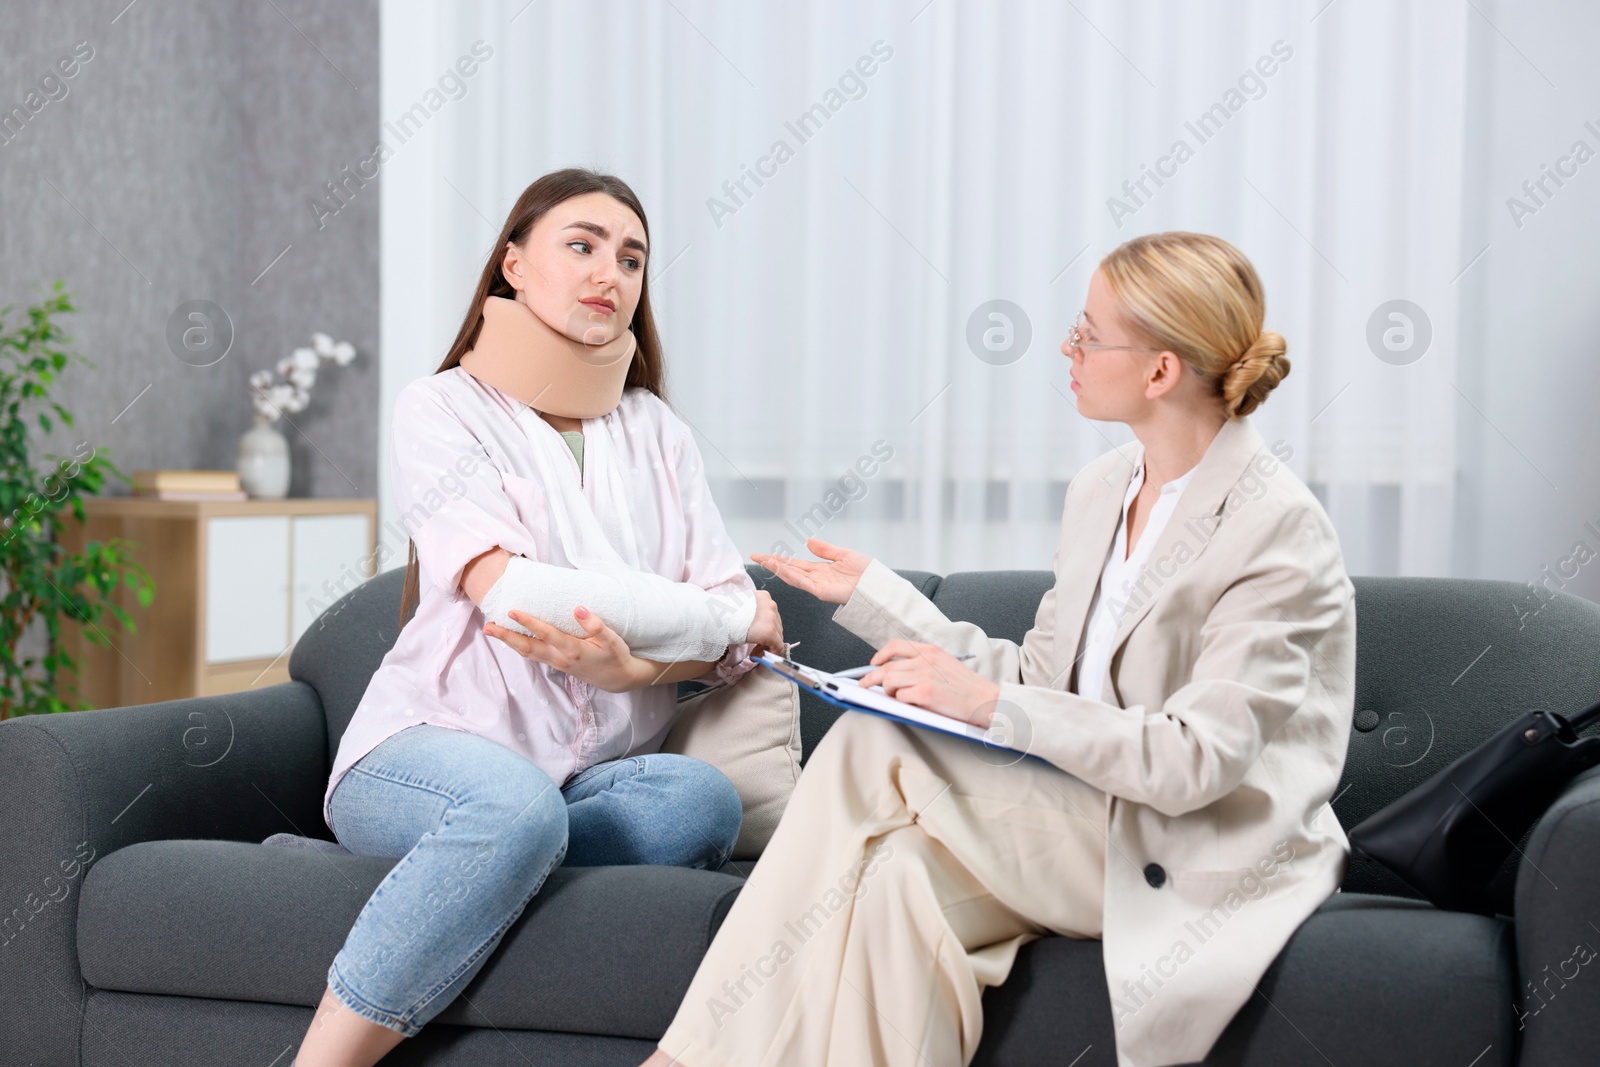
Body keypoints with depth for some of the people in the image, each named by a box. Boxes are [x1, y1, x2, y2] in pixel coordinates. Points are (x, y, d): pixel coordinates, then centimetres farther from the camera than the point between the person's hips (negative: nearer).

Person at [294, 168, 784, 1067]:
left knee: (704, 799, -29)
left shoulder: (655, 430, 14)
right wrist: (730, 616, -9)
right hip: (430, 751, -4)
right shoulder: (443, 410, 1)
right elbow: (511, 594, -16)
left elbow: (740, 642, 4)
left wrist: (632, 665, -19)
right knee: (516, 804, -38)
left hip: (598, 773, 4)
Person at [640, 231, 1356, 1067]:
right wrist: (873, 594, 8)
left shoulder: (1278, 529, -15)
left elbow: (1196, 760, -22)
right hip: (1084, 819, 7)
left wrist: (992, 705, -24)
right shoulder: (1100, 489, 10)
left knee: (873, 744, -22)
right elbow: (1043, 680, 12)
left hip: (1208, 859, -7)